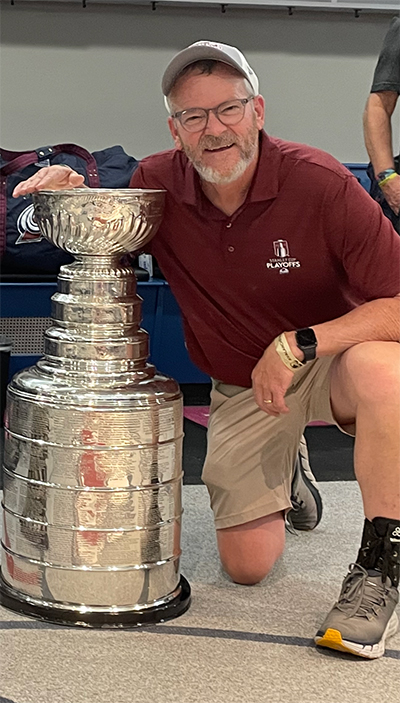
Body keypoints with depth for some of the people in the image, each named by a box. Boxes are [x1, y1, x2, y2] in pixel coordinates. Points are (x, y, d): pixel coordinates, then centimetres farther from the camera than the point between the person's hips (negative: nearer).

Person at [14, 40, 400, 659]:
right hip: (240, 387, 4)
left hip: (329, 361, -3)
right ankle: (285, 470, 36)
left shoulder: (320, 183, -23)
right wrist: (70, 194, -14)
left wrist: (299, 344, -33)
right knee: (247, 565, 1)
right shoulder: (158, 183, -11)